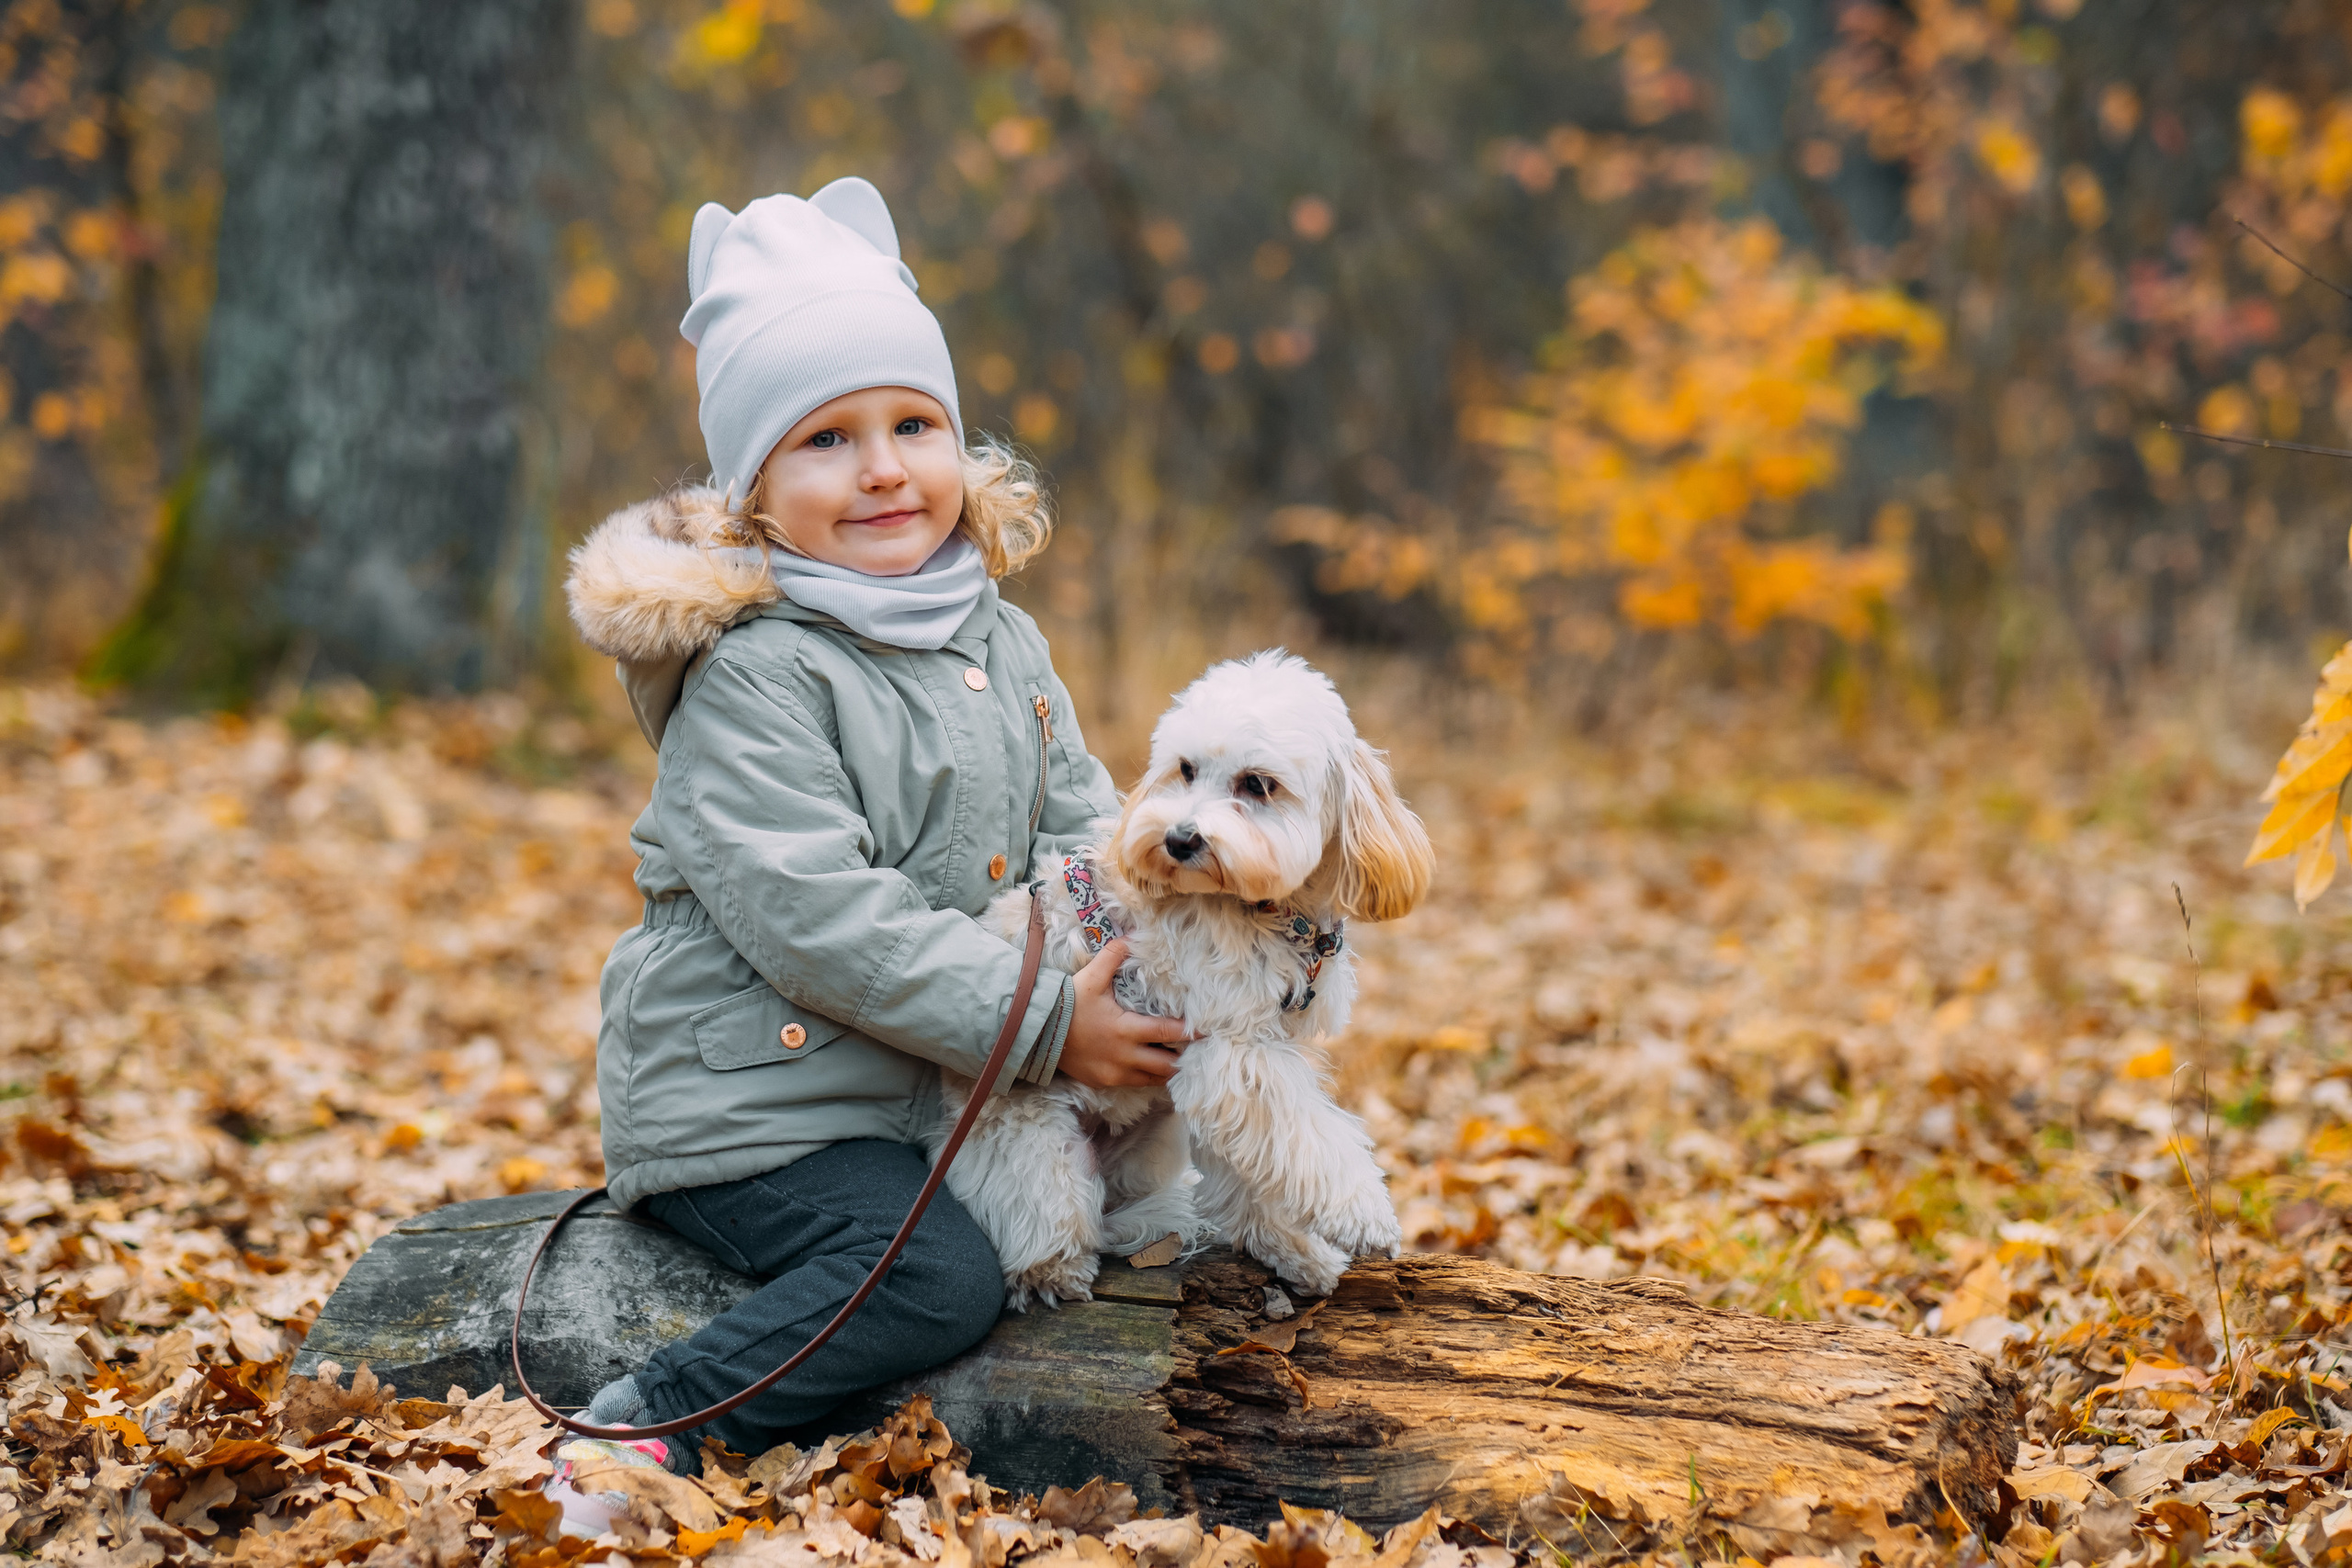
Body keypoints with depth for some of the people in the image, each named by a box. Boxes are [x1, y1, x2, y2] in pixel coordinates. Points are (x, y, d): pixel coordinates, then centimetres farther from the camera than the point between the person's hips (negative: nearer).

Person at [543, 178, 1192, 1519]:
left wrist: (1139, 949, -8)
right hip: (748, 1098, -9)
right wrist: (1042, 1024, -23)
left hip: (930, 1096, 9)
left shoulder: (1001, 643, 10)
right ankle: (646, 1434, -16)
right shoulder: (751, 677, -16)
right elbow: (817, 919, -24)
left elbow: (1080, 822, 15)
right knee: (941, 1280, -25)